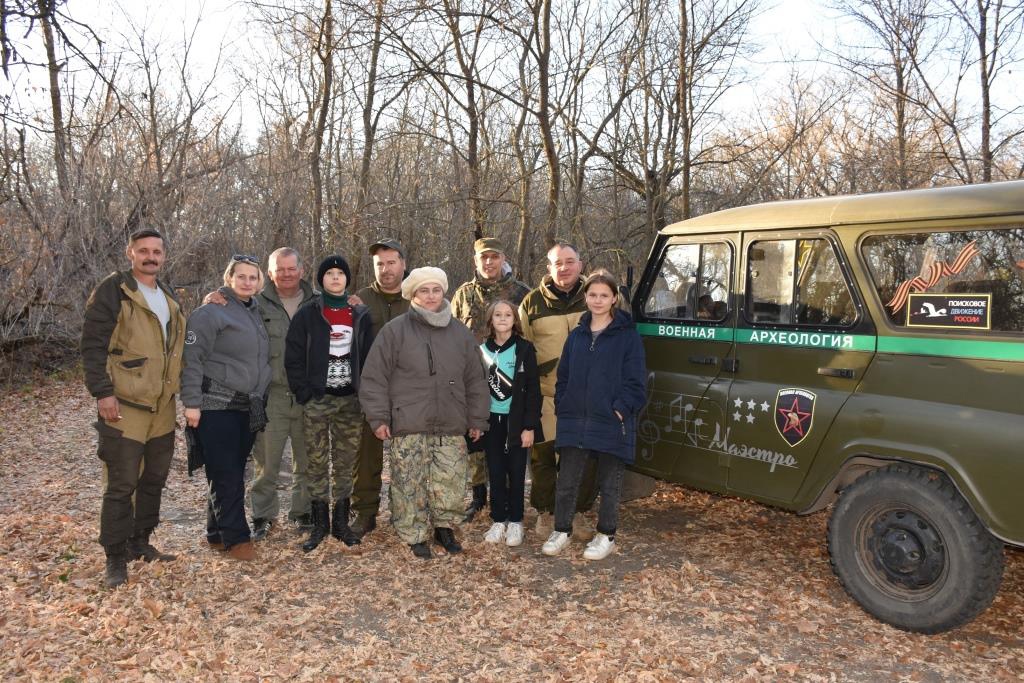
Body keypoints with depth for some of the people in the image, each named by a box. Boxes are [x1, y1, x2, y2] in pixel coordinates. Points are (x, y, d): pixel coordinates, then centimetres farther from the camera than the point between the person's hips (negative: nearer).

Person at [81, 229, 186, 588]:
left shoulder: (168, 295, 14)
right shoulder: (112, 290, -7)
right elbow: (92, 345, -11)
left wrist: (179, 385, 15)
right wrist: (102, 392, -16)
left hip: (162, 406, 7)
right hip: (124, 405, -7)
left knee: (154, 480, 15)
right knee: (121, 485, -1)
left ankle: (140, 543, 29)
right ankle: (115, 558, 10)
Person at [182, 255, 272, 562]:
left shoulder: (257, 312, 14)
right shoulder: (211, 312, -9)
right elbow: (192, 359, -12)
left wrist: (261, 398, 17)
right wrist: (192, 402, -16)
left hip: (249, 407, 7)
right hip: (217, 406, -7)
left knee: (235, 473, 12)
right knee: (225, 475, -3)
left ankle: (217, 533, 23)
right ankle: (236, 537, 7)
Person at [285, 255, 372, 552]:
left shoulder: (361, 315, 7)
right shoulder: (307, 315, 0)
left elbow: (368, 357, 7)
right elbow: (293, 358, -2)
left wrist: (364, 392, -2)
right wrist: (304, 394, -9)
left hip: (350, 400, 2)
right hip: (317, 400, -2)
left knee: (345, 463, 7)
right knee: (317, 463, 3)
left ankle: (341, 522, 18)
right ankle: (320, 524, 14)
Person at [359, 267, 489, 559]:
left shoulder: (461, 333, 9)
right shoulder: (395, 331, -2)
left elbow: (475, 380, 14)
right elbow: (374, 377, -2)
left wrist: (477, 419, 13)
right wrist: (379, 417, -6)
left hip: (450, 427, 3)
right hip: (408, 426, -3)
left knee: (451, 481, 6)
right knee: (410, 485, 4)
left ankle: (444, 527, 27)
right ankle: (416, 535, 21)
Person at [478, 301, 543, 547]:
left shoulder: (525, 349, -4)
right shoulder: (483, 349, 5)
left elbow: (533, 389, -6)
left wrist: (530, 426, -11)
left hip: (516, 421, -2)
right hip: (491, 420, 2)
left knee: (516, 473, 6)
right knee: (495, 473, 7)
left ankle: (515, 522, 18)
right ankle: (498, 522, 19)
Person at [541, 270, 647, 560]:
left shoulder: (627, 335, -4)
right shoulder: (577, 335, 10)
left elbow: (636, 380, -7)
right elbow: (563, 375, 13)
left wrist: (621, 409, -14)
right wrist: (562, 407, 4)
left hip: (612, 424, -4)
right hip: (574, 422, 4)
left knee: (609, 484, 10)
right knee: (566, 481, 9)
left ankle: (606, 536, 25)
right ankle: (561, 531, 26)